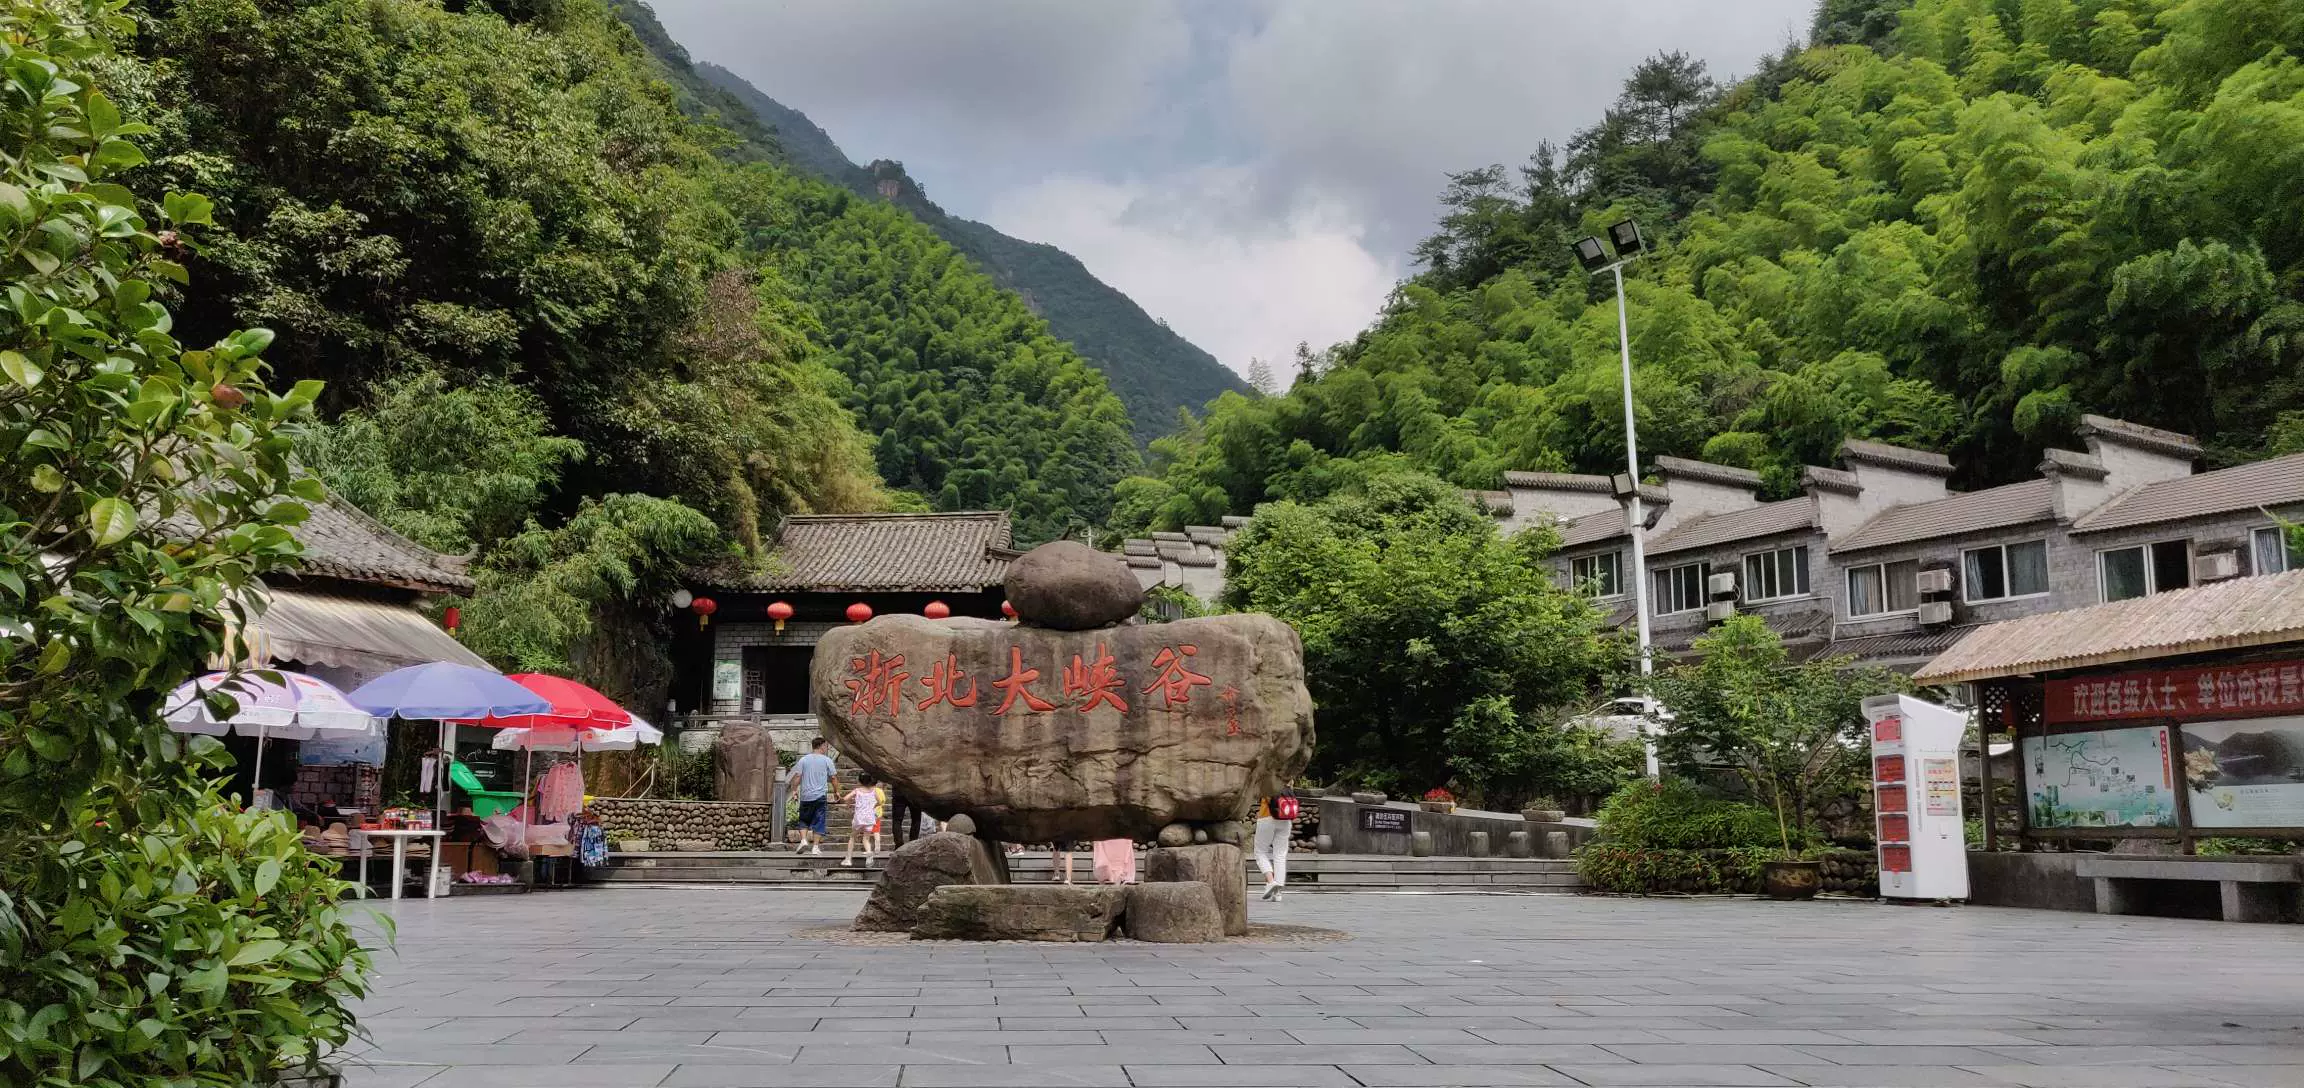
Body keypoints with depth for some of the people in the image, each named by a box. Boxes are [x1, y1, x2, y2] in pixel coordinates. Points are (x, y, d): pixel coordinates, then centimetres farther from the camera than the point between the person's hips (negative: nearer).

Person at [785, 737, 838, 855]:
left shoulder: (803, 759, 3)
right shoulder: (827, 760, 0)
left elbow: (797, 776, -2)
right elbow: (833, 778, 2)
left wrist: (794, 790, 6)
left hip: (805, 796, 1)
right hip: (820, 796, -1)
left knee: (804, 820, 14)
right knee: (818, 821, 3)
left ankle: (804, 840, -4)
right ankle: (815, 847, 1)